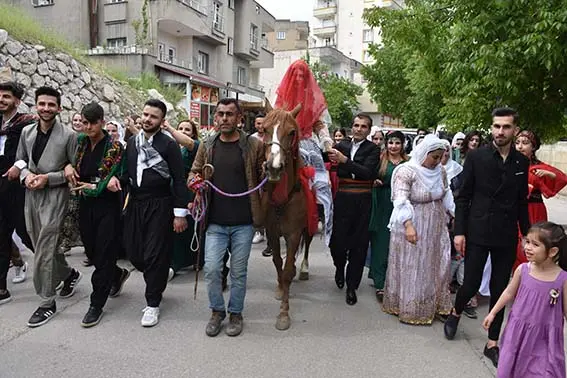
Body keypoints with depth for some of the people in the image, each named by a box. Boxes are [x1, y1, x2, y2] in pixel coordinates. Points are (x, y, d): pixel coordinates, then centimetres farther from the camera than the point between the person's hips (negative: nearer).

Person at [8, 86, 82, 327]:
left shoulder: (68, 135, -9)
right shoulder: (27, 131, 7)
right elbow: (19, 159, 16)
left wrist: (48, 178, -16)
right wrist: (26, 175, -5)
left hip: (55, 195, -6)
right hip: (31, 193, 6)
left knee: (44, 250, -6)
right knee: (43, 244, 16)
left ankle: (47, 303, 7)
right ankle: (69, 274, 41)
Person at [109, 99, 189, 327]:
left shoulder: (169, 145, -7)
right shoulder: (132, 142, 10)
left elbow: (178, 180, -8)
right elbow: (128, 171, 18)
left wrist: (180, 213, -12)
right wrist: (116, 178, -5)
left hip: (160, 206, -5)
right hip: (135, 204, 6)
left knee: (155, 255, -1)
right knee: (133, 253, 8)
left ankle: (152, 304, 15)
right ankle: (160, 276, 38)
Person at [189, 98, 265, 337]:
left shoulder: (254, 146, -2)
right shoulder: (207, 147, 6)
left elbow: (264, 178, 5)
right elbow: (194, 173, 15)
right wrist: (195, 181, -8)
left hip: (243, 223, -2)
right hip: (215, 222, 2)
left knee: (239, 272, 10)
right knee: (211, 269, 1)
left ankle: (235, 313, 30)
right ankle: (216, 311, 25)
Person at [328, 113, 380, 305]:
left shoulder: (373, 149, 0)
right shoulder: (342, 145, 10)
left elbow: (368, 172, -16)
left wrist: (344, 160, -22)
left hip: (362, 202, -2)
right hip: (342, 200, 2)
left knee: (358, 245, 5)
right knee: (337, 241, 0)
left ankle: (351, 286, 20)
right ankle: (340, 268, 35)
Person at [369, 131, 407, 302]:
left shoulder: (408, 163, 7)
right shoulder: (380, 160, 3)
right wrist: (374, 182, -15)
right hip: (382, 208, -1)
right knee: (381, 244, 1)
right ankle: (380, 284, 7)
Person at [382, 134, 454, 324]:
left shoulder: (440, 171, 3)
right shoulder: (407, 171, -17)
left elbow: (446, 194, 14)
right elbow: (400, 200, -24)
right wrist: (408, 225, -31)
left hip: (436, 226, 6)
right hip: (412, 225, -6)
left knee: (435, 265, 14)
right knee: (411, 267, 5)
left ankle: (435, 304, 30)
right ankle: (410, 308, 19)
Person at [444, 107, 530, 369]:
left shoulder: (522, 162, 4)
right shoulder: (476, 156, -5)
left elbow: (522, 202, 10)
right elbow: (463, 197, -4)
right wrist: (459, 232, -8)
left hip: (507, 237, 3)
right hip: (478, 233, -3)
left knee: (500, 290, 9)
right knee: (472, 283, 0)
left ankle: (492, 343, 23)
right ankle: (456, 313, 33)